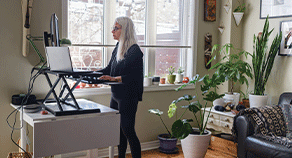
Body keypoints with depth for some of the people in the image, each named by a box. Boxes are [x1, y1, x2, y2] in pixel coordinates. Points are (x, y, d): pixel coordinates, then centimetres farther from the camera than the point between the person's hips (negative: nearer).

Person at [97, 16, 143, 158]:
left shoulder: (134, 51, -15)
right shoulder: (118, 47, 11)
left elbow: (134, 76, -21)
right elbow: (109, 68, 17)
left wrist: (114, 78, -31)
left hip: (128, 97, -8)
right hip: (116, 95, 8)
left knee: (128, 130, -5)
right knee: (118, 130, 15)